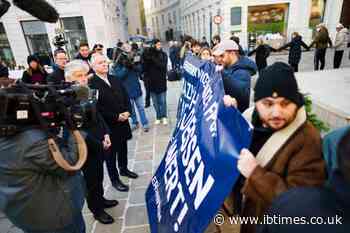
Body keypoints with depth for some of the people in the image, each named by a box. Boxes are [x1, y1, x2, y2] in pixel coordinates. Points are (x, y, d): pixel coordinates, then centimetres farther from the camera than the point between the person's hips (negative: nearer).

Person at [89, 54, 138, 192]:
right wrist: (116, 116, -17)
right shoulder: (91, 84, -16)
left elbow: (125, 96, 10)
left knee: (123, 148, 22)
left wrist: (127, 111, -6)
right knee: (111, 153, 9)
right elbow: (96, 108, -19)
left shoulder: (114, 79, 7)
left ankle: (123, 169, 44)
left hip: (123, 121, 6)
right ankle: (114, 179, 26)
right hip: (108, 125, -6)